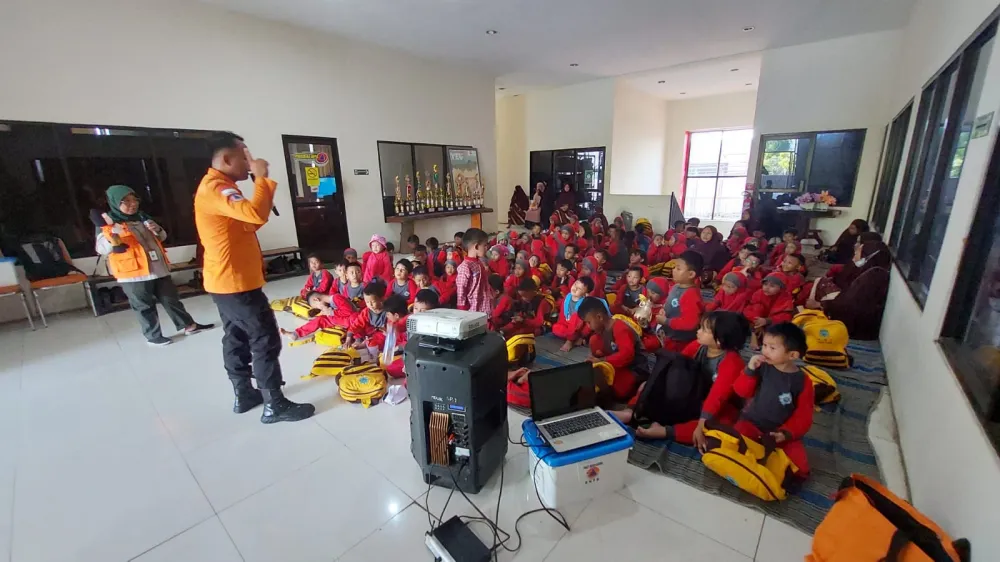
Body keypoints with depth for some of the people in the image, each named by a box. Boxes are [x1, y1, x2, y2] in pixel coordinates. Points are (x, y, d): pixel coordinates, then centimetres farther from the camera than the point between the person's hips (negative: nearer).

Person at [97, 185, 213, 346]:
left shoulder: (142, 217, 12)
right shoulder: (109, 221, -5)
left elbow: (162, 237, 21)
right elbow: (101, 248, -15)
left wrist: (157, 230, -1)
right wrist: (112, 240, -35)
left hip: (158, 268, 5)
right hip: (134, 273, -5)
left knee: (171, 299, 14)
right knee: (145, 307, 5)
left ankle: (188, 325, 22)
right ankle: (153, 336, 16)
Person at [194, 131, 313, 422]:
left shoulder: (217, 186, 15)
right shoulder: (216, 188, -19)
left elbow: (245, 223, 17)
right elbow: (256, 214, -36)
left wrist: (259, 181, 4)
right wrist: (262, 178, -21)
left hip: (226, 281, 11)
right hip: (236, 283, -11)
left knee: (237, 338, 17)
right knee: (266, 340, -5)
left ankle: (243, 395, 30)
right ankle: (275, 405, 4)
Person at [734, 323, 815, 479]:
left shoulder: (803, 381, -6)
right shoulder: (762, 367, -6)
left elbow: (803, 415, -3)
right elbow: (741, 391, -7)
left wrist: (786, 433, -17)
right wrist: (750, 370, -21)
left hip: (781, 431, 1)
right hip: (752, 423, 0)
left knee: (800, 468, -16)